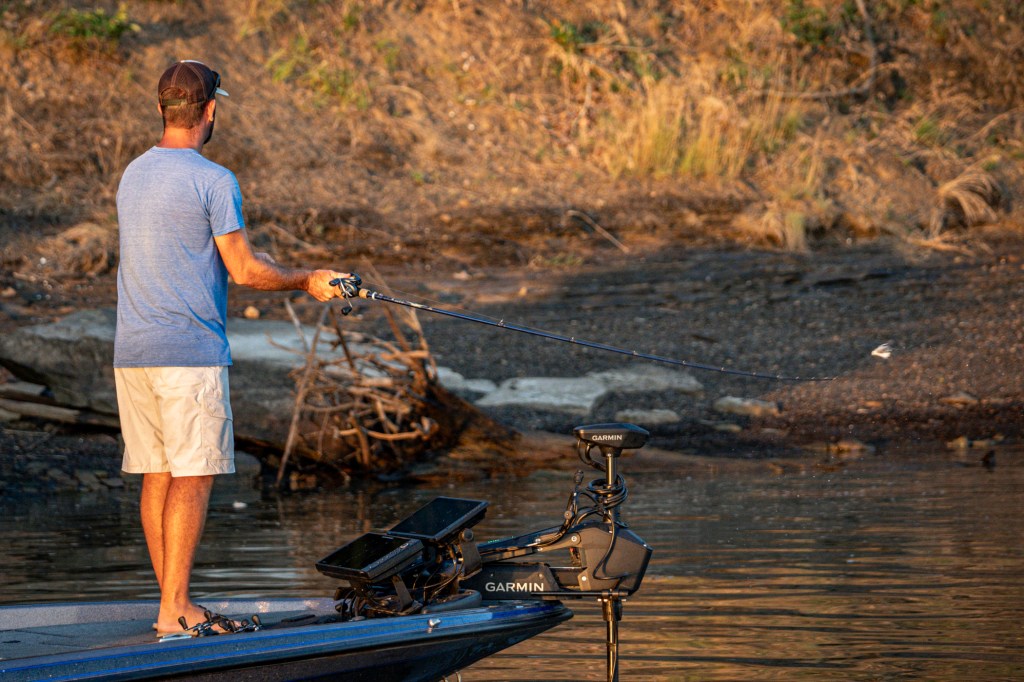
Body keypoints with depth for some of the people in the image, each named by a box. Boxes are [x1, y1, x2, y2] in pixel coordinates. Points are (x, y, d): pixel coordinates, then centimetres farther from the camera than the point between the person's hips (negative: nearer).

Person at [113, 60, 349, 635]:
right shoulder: (214, 181, -11)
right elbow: (244, 272, -9)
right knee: (192, 478, -5)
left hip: (133, 351, 7)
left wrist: (247, 260, 31)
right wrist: (305, 281, 6)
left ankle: (174, 601, 13)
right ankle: (175, 609, -9)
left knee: (156, 475, 9)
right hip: (191, 351, -7)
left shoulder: (133, 175, 13)